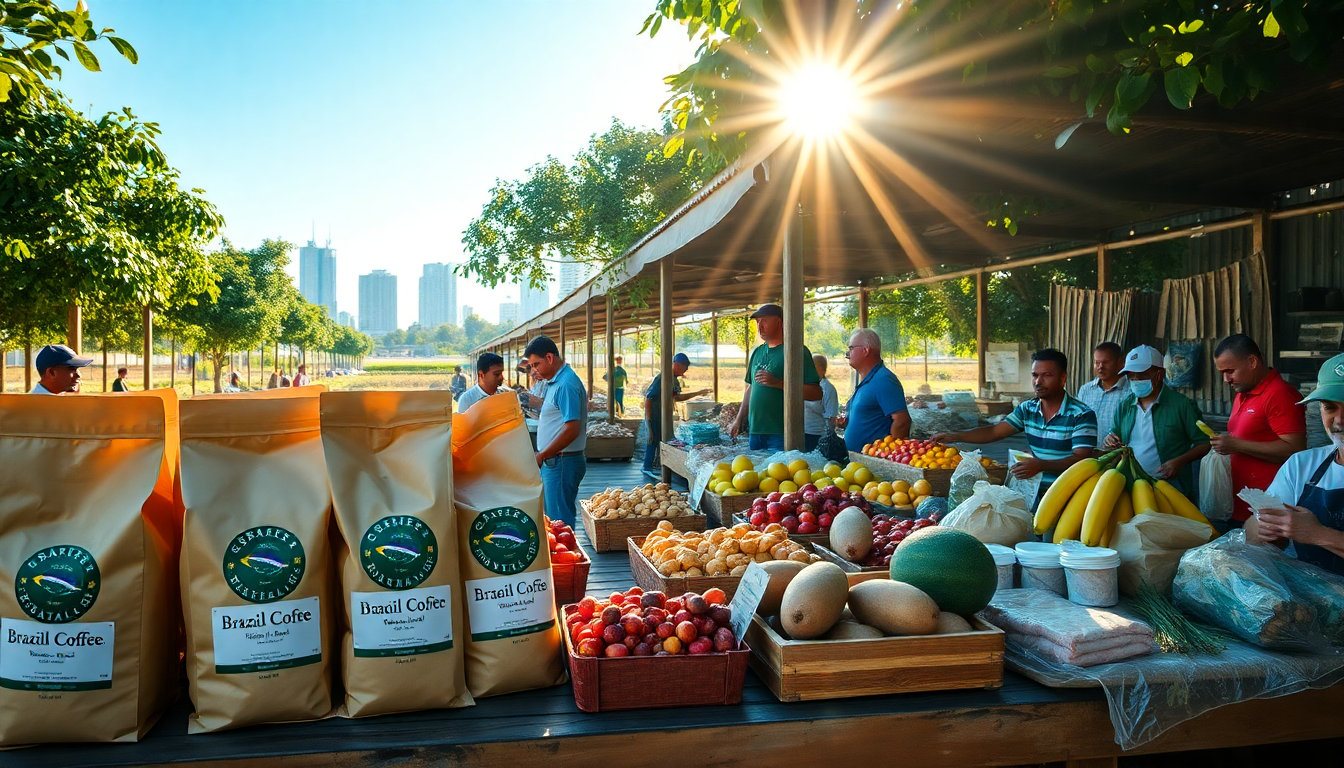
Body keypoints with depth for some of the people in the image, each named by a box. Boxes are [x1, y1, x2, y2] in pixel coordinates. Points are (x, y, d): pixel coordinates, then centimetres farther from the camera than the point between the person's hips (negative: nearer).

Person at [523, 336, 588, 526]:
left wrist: (542, 456, -19)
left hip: (562, 463, -10)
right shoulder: (555, 382, 14)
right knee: (551, 517, 15)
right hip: (553, 461, 10)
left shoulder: (566, 385, -18)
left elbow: (572, 430, -24)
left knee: (560, 520, -4)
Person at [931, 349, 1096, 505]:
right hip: (1039, 495, 5)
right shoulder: (1027, 409, 10)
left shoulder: (1082, 415, -8)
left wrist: (1041, 465, -30)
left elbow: (1081, 459, -16)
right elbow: (994, 432, 7)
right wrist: (954, 436, -6)